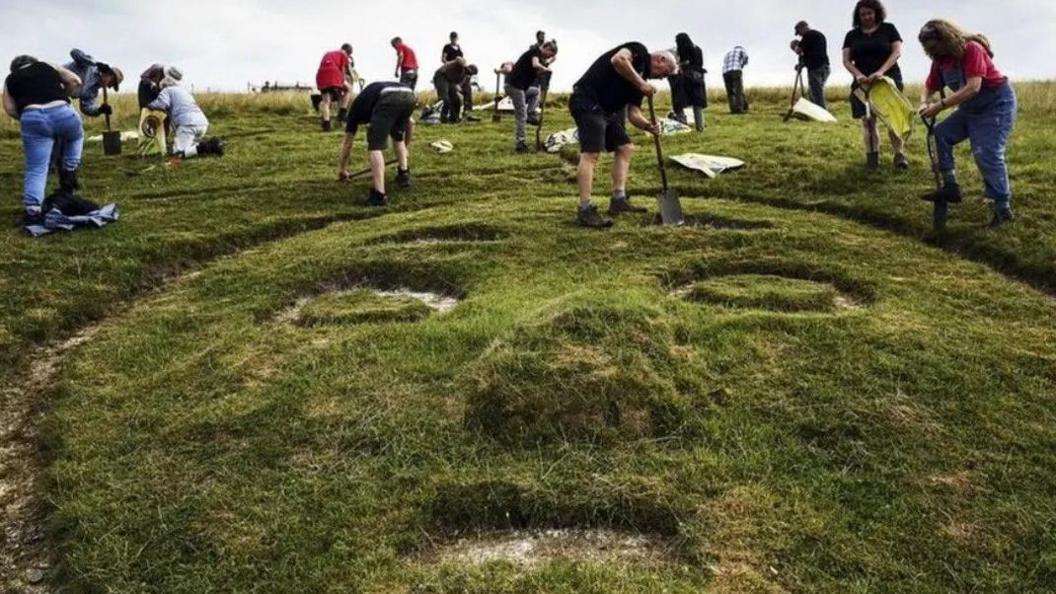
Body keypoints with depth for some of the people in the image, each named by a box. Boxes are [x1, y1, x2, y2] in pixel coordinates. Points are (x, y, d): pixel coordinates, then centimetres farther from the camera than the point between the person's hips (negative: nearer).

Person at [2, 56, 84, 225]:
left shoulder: (10, 79, 27)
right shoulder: (50, 67, 29)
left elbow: (9, 108, 15)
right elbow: (75, 81, 20)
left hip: (32, 118, 0)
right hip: (61, 112, 0)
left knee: (36, 169, 3)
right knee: (76, 136, 34)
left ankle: (32, 211, -4)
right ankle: (69, 172, 22)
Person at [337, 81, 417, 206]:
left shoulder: (357, 105, 34)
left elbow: (347, 143, 39)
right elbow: (410, 122, 46)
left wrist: (342, 169, 51)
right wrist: (405, 148, 59)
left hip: (388, 99, -5)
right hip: (409, 96, 5)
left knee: (375, 146, 1)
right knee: (398, 136, 33)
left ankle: (379, 194, -9)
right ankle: (404, 175, 30)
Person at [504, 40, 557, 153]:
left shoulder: (535, 53, 19)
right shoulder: (535, 51, -8)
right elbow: (535, 65, -28)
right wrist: (546, 69, -13)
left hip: (520, 86, 9)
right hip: (515, 86, -9)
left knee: (536, 91, 31)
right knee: (521, 116, -5)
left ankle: (530, 114, 18)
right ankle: (520, 144, -2)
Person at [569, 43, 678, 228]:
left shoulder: (642, 79, 20)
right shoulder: (639, 52, -3)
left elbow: (632, 113, 15)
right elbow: (618, 60, -25)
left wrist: (648, 126, -4)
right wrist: (641, 83, -19)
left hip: (606, 110, 10)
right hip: (587, 101, -10)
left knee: (625, 148, 11)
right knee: (591, 153, -18)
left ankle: (619, 200, 9)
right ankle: (585, 210, -23)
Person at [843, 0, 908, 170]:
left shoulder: (888, 29, 7)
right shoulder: (852, 35, 12)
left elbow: (897, 51, -3)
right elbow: (846, 60, 5)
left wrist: (881, 71, -18)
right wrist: (858, 75, -15)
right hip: (863, 83, 2)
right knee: (867, 121, -2)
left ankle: (899, 154, -7)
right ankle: (872, 157, 4)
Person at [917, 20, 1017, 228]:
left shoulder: (972, 49, -23)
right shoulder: (941, 59, 0)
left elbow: (973, 87, -32)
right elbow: (930, 87, 6)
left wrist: (941, 105, -36)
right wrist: (924, 103, -18)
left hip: (997, 103, -8)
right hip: (971, 107, 8)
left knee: (987, 154, -15)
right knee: (941, 133, -2)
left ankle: (1003, 209, -10)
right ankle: (951, 188, -1)